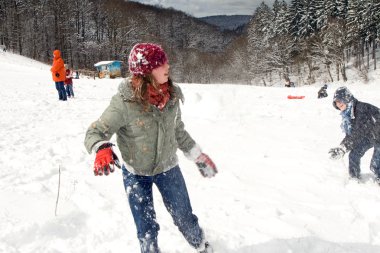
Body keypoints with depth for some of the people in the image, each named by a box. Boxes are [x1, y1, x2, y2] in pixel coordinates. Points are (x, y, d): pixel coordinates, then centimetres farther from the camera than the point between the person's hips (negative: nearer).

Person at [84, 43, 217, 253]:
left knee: (185, 218, 18)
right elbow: (95, 132, -18)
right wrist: (102, 149, -41)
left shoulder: (171, 95, -12)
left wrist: (199, 156, 12)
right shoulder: (124, 102, -26)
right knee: (147, 230, 10)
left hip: (168, 168, 3)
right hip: (136, 174, -3)